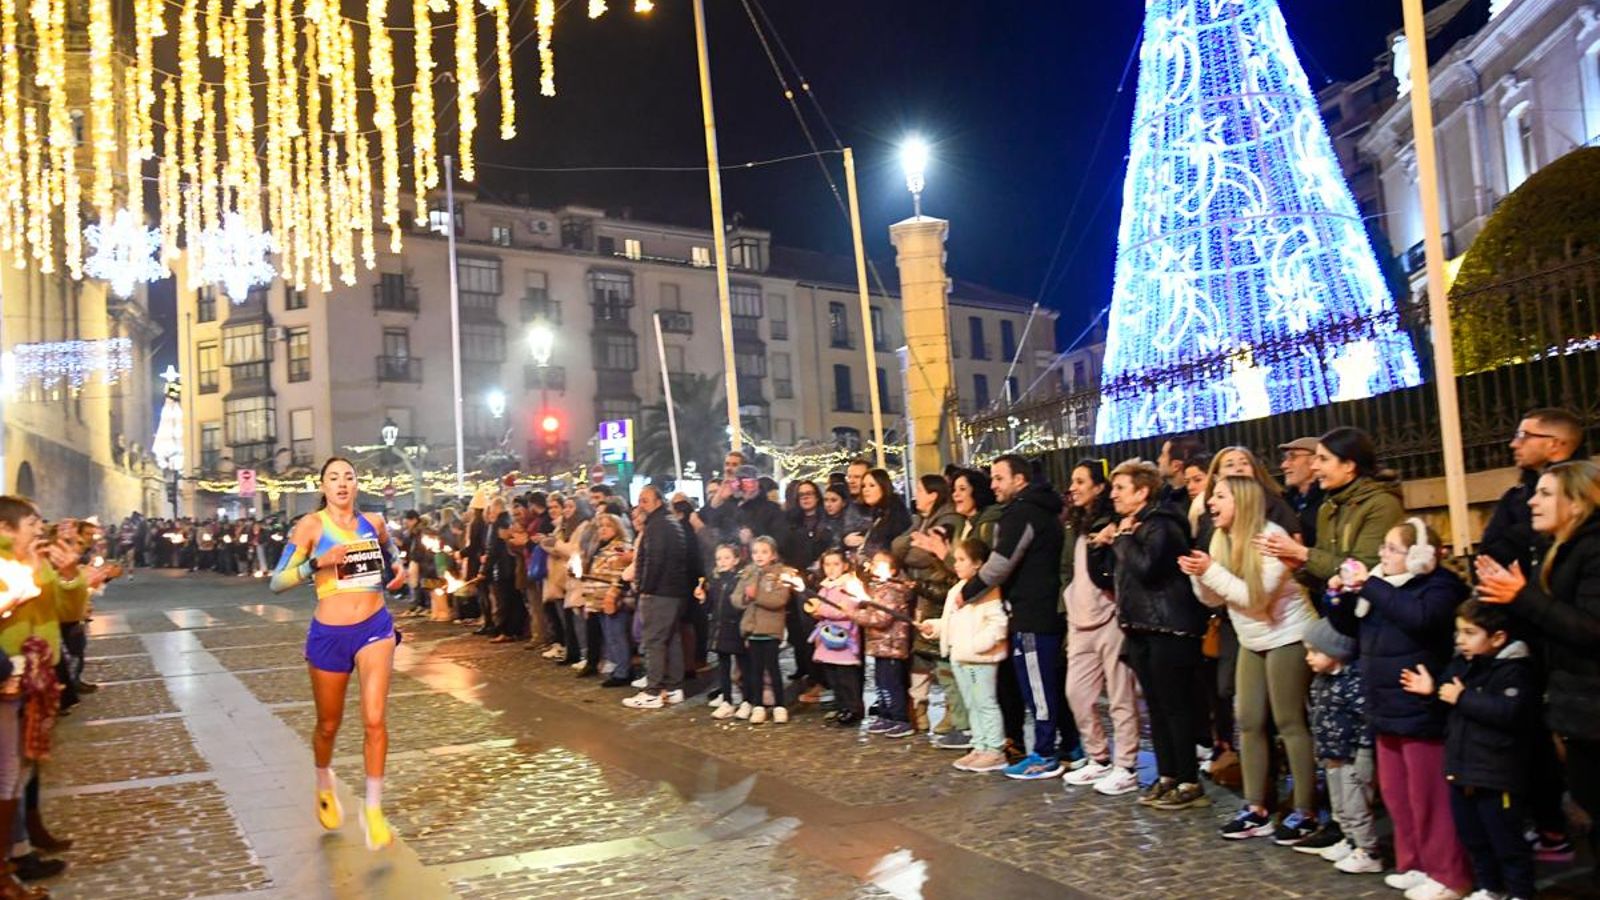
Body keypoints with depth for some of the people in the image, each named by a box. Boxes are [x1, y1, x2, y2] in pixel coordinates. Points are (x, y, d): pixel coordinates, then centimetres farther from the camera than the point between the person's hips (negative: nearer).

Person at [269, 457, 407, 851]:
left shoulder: (373, 522, 4)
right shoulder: (310, 525, -6)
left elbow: (391, 553, 25)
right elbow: (277, 582, -9)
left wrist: (399, 568, 2)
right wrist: (319, 562, -24)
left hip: (375, 627, 1)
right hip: (329, 634, -1)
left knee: (374, 719, -13)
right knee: (329, 724, 15)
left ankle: (373, 810, 1)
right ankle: (324, 787, 45)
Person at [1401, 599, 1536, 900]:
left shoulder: (1513, 670, -16)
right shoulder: (1461, 664, 7)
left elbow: (1509, 712, -31)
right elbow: (1452, 703, 21)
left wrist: (1463, 698, -24)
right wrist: (1432, 690, -1)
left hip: (1496, 774, -8)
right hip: (1462, 768, 8)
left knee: (1506, 840, 4)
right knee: (1472, 837, 19)